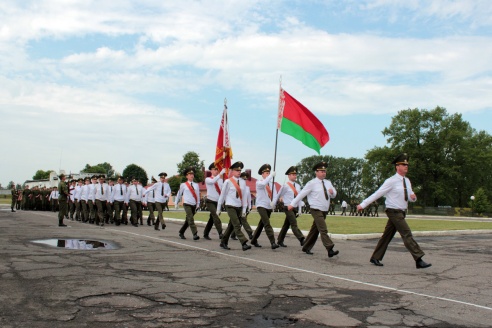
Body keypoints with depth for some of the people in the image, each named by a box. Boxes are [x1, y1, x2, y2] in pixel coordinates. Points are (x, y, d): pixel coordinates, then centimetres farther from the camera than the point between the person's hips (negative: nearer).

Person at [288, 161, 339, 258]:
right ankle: (330, 250, -19)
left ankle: (306, 248, 25)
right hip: (316, 210, -7)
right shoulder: (312, 183, -9)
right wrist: (293, 204, -7)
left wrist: (332, 192, -8)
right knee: (323, 230, -15)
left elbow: (334, 195, 16)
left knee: (315, 230, 14)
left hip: (324, 210, 7)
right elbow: (302, 194, -7)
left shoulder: (328, 183, 10)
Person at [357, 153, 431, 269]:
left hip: (402, 212, 8)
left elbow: (411, 198, 17)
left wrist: (413, 197, -8)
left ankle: (375, 258, 21)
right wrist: (363, 204, -11)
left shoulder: (407, 181, 10)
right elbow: (377, 194, -12)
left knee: (387, 235, 12)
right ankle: (419, 260, -13)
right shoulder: (391, 181, -13)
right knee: (407, 234, -13)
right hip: (394, 212, -8)